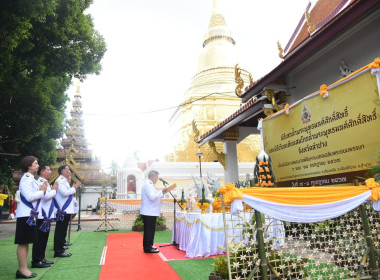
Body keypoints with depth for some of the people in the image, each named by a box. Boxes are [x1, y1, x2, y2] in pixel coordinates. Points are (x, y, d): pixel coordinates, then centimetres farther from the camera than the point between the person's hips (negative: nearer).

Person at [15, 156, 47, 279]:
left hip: (31, 214, 10)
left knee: (26, 242, 12)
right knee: (23, 242, -4)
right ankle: (22, 269, 3)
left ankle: (23, 269, 19)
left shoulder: (31, 178, 17)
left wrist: (42, 190, 3)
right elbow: (29, 197, -22)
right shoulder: (26, 178, -13)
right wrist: (42, 191, -10)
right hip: (25, 215, -10)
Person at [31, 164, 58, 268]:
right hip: (42, 216, -10)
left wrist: (53, 189, 7)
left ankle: (41, 258, 24)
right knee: (39, 238, -3)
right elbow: (46, 196, -25)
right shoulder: (40, 182, -14)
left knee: (44, 237, 15)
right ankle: (36, 261, 5)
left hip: (47, 215, 10)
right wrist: (54, 190, -9)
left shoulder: (45, 182, 16)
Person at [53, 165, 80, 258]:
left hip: (66, 210, 10)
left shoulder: (64, 180, 19)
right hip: (63, 211, -10)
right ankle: (58, 251, 2)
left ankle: (60, 249, 23)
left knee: (62, 231, 15)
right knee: (60, 231, -4)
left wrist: (73, 188, 12)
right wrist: (74, 188, -12)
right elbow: (64, 193, -23)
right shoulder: (60, 180, -12)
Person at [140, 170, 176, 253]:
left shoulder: (149, 184, 18)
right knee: (149, 230, -4)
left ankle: (148, 246, 24)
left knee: (149, 230, 16)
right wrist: (161, 192, -17)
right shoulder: (148, 184, -16)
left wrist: (162, 193, 12)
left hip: (150, 212, 11)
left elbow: (154, 196, 24)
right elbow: (152, 197, -26)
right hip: (149, 213, -11)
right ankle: (148, 248, 3)